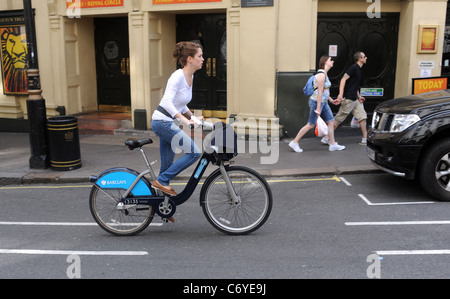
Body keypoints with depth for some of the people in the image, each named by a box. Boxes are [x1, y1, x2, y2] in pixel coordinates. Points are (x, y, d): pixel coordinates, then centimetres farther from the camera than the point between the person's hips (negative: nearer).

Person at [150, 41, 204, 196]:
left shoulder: (190, 77, 11)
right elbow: (168, 102, -28)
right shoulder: (178, 76, -17)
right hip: (162, 121, -9)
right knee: (194, 152, -12)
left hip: (168, 123, 9)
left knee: (167, 165, 13)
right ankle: (161, 181, -5)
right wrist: (185, 120, -35)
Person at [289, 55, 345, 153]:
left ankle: (333, 145, 14)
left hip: (323, 102, 10)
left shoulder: (324, 74, 13)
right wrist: (318, 108, -22)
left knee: (331, 122, 8)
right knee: (311, 125, -3)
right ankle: (294, 142, 6)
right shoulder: (321, 74, -18)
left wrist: (331, 100, 24)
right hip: (317, 101, -10)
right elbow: (319, 92, -21)